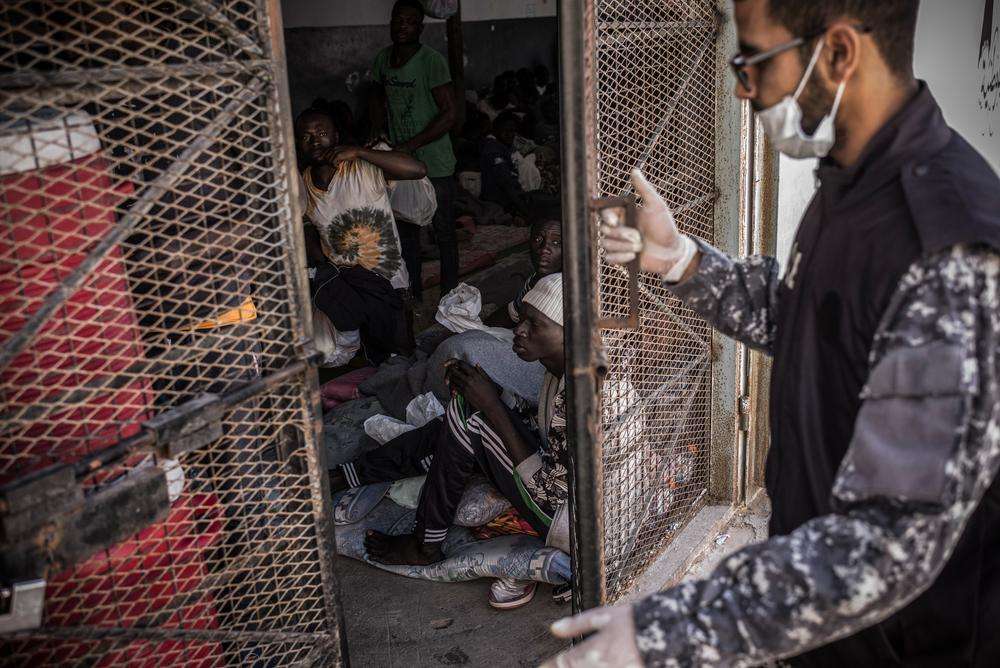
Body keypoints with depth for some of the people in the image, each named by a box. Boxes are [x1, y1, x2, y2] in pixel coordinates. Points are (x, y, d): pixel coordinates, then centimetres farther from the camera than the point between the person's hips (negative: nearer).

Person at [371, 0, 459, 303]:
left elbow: (449, 115, -20)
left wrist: (411, 144, -23)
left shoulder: (431, 61, -16)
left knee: (444, 232, 3)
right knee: (406, 231, 15)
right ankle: (413, 294, 29)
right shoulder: (382, 59, 4)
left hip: (434, 164, -6)